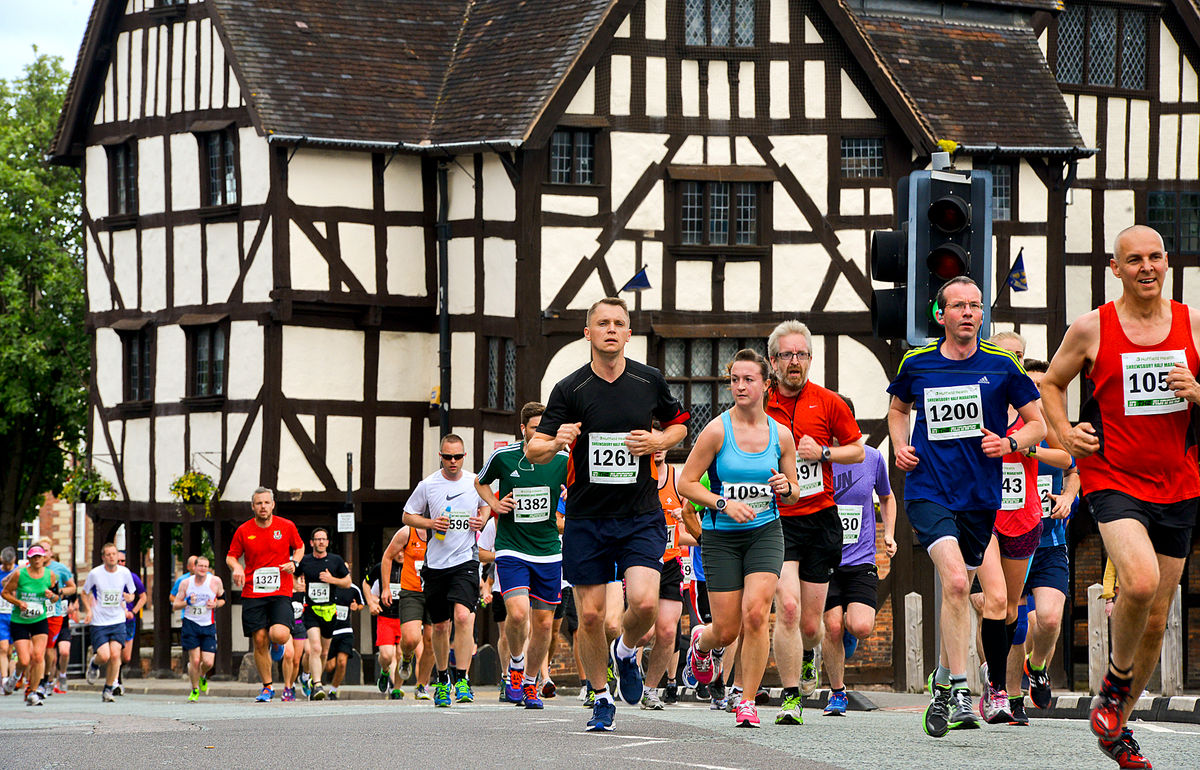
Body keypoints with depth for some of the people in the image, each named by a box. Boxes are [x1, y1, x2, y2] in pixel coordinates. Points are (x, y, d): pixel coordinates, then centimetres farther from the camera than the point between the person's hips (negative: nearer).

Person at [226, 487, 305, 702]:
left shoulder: (287, 527, 2)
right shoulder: (243, 531, 3)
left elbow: (299, 547, 19)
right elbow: (231, 556, 13)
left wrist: (294, 562, -1)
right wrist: (236, 567, -9)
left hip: (280, 593, -1)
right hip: (253, 594, 1)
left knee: (279, 634, -21)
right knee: (259, 641, -1)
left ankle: (277, 646, 19)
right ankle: (267, 687, 14)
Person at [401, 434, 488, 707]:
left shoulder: (475, 483, 3)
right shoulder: (428, 485, -1)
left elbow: (485, 506, 23)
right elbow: (407, 516, 8)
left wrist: (482, 519, 2)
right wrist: (430, 523, -9)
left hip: (465, 559, -1)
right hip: (436, 563, 1)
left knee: (462, 616, -21)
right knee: (440, 626, 10)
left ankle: (462, 678, -20)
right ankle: (443, 678, 29)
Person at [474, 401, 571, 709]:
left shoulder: (562, 460, -2)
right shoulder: (503, 457, -5)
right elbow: (480, 482, 15)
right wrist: (494, 503, -3)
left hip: (548, 551, 2)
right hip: (511, 549, -2)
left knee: (543, 622, 5)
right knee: (518, 612, -21)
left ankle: (531, 684, 24)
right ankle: (515, 664, 8)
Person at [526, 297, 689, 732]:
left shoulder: (650, 381, 2)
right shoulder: (570, 389, -3)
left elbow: (679, 423, 19)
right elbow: (534, 450, -4)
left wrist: (657, 442, -3)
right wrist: (555, 443, -27)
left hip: (641, 517, 0)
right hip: (586, 519, 0)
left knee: (644, 602, -17)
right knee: (590, 614, 1)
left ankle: (626, 652, 16)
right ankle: (601, 699, 20)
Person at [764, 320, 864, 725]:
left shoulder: (827, 402, 2)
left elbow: (857, 450, 9)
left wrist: (822, 452, -8)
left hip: (820, 519, 1)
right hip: (775, 520, -1)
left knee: (810, 623, 6)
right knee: (787, 607, -19)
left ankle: (807, 655, 43)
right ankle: (791, 698, -11)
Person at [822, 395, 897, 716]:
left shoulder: (872, 458, 3)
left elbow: (886, 497, 22)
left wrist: (889, 534, 10)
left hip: (861, 560, 1)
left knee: (861, 626, -17)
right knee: (832, 626, -10)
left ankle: (848, 629, 22)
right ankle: (837, 693, 10)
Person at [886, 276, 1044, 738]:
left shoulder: (1001, 366, 0)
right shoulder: (916, 364, 3)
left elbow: (1038, 425, 7)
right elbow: (898, 409, 23)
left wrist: (1009, 443, -12)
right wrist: (901, 446, 5)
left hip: (980, 497, 2)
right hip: (928, 489, -2)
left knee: (957, 593, 12)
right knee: (954, 581, -23)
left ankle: (942, 689, 31)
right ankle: (959, 691, -22)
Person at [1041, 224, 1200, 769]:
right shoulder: (1092, 328, -2)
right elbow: (1051, 383, 13)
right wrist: (1065, 432, -4)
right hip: (1113, 477, -3)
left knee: (1156, 617, 8)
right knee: (1140, 581, -28)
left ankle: (1117, 725, 25)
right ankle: (1116, 681, -2)